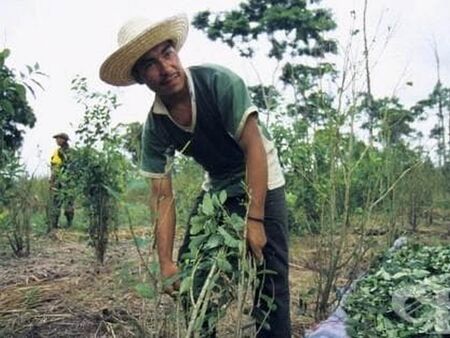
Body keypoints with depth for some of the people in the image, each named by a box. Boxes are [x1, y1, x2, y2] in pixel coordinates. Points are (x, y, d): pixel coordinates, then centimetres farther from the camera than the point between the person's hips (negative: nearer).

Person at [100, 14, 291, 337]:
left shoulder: (219, 81, -26)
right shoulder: (155, 127, -14)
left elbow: (254, 147, -27)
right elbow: (163, 197, -13)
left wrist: (255, 219, -31)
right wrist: (166, 263, -20)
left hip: (262, 181, -4)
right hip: (216, 186, 5)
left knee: (270, 278, -11)